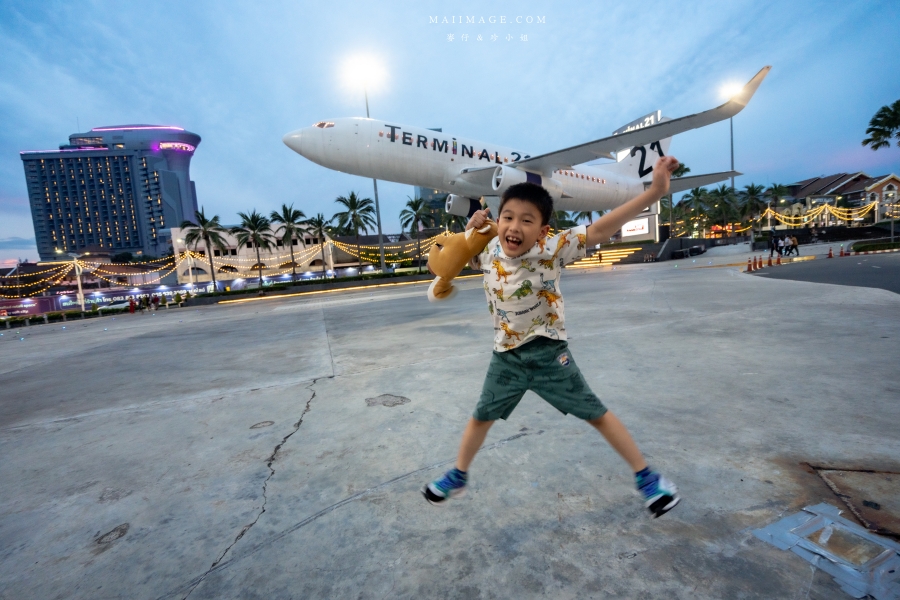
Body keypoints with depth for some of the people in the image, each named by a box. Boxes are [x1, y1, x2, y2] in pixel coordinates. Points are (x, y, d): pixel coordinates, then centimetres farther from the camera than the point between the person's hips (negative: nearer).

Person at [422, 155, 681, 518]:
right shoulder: (488, 252, -7)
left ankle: (646, 476, 33)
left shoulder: (552, 250, -20)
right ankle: (458, 476, 42)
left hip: (549, 353, -3)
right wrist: (471, 230, -7)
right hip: (506, 356, 4)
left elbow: (598, 231, -31)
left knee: (596, 414, 9)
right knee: (481, 417, 17)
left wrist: (654, 191, -39)